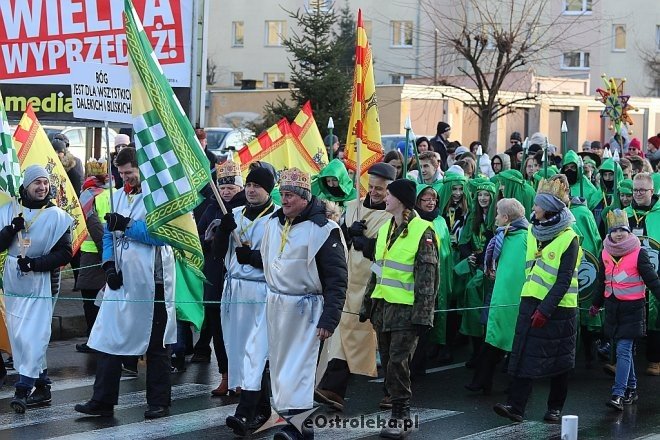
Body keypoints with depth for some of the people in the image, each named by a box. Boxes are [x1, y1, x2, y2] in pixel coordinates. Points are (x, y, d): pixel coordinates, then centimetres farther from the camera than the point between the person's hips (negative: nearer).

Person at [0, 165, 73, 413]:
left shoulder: (57, 216, -4)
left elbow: (65, 253, -5)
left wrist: (35, 263, -15)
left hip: (41, 285, -4)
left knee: (31, 337, -12)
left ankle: (23, 389, -11)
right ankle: (42, 386, 15)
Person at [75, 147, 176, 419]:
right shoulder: (118, 196, 13)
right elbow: (109, 235, 16)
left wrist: (127, 225, -20)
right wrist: (109, 265, 1)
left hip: (151, 282, -6)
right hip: (121, 279, 6)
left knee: (155, 345, 5)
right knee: (108, 338, 3)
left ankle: (159, 402, 14)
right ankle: (102, 401, 8)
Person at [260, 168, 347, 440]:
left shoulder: (323, 229, -13)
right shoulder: (273, 223, 9)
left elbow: (336, 279, -13)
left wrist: (329, 319, -16)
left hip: (305, 307, -7)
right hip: (275, 304, 7)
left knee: (298, 366, -10)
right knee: (279, 364, 9)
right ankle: (287, 416, 16)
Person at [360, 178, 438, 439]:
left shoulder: (422, 231, -10)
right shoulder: (385, 229, 14)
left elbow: (427, 277, -13)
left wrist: (422, 315, -17)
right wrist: (367, 303, 20)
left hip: (406, 308, -8)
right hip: (383, 305, 8)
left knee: (398, 362, -11)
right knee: (387, 362, 9)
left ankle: (400, 418, -4)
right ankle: (400, 413, 17)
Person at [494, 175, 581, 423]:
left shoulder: (568, 239, -12)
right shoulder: (533, 231, 8)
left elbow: (564, 281, -16)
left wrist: (545, 310, -20)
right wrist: (532, 300, 15)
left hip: (558, 307, -5)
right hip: (530, 301, 5)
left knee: (559, 360, 6)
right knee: (524, 354, -4)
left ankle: (555, 407, 18)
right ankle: (515, 406, -9)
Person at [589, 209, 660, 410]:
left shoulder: (638, 253, -8)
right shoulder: (605, 254, 8)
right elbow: (602, 282, 20)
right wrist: (596, 304, 27)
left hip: (632, 309, -5)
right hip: (613, 307, 5)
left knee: (623, 350, -12)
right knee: (624, 350, 13)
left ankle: (618, 394, -17)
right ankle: (631, 389, 25)